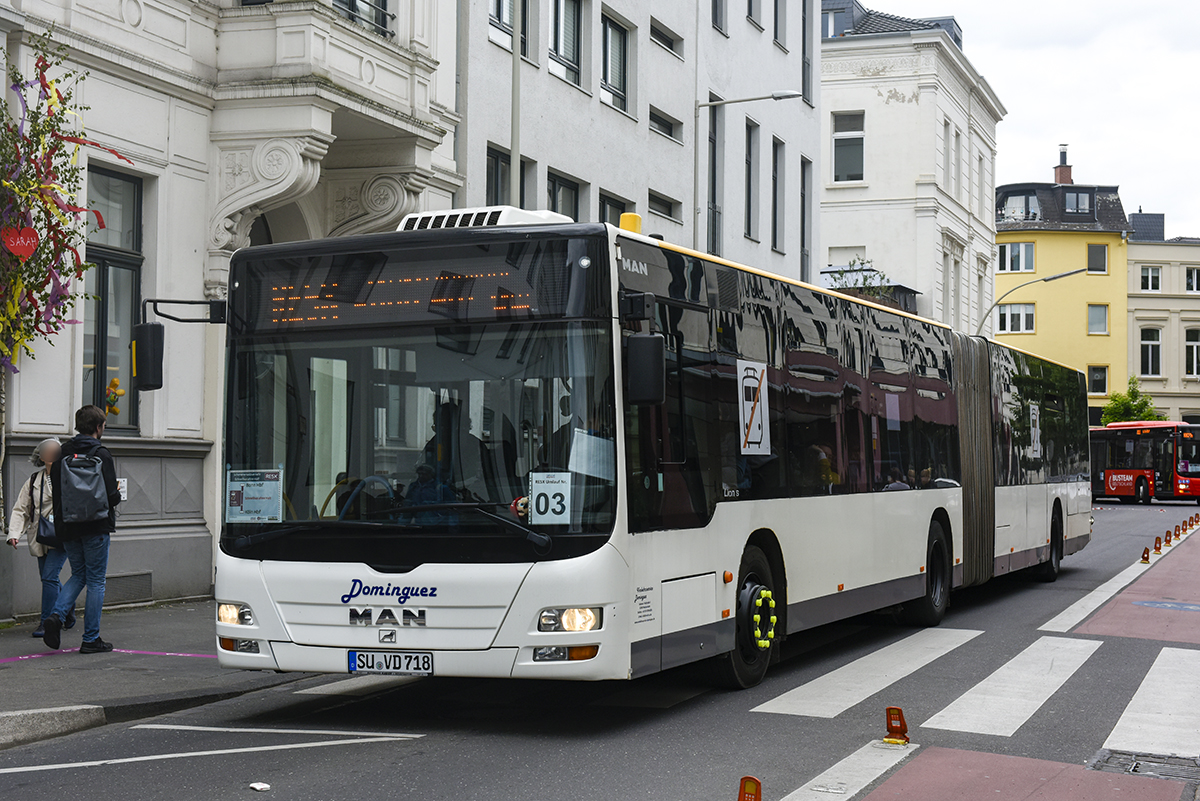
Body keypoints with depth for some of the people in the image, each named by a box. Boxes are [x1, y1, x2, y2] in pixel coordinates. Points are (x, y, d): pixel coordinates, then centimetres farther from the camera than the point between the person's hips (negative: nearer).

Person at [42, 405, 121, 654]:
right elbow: (111, 494, -15)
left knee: (78, 575, 20)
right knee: (96, 581, 3)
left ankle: (57, 615, -4)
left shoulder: (62, 454, 5)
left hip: (68, 527, 5)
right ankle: (91, 639, 5)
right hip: (95, 527, -5)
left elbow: (55, 487, 7)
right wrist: (117, 494, 7)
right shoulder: (101, 454, -12)